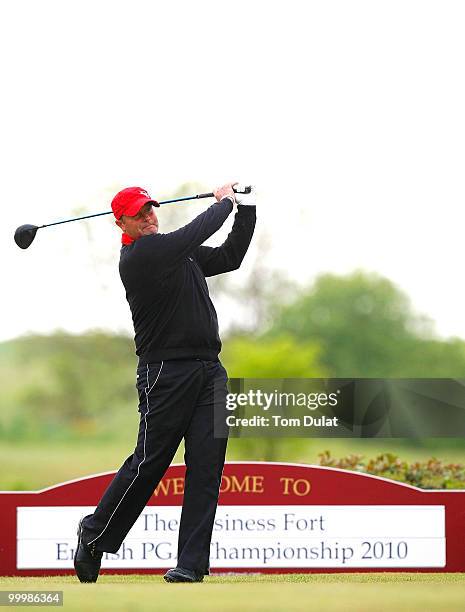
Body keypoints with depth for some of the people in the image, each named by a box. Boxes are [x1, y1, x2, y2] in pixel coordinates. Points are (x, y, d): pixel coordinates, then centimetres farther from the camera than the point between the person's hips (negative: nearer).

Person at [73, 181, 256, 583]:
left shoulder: (180, 254, 18)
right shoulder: (137, 257, -9)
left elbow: (230, 257, 26)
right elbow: (196, 232, -14)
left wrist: (246, 209, 16)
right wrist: (225, 201, 2)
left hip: (209, 371, 7)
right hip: (166, 372, -7)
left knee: (207, 466, -2)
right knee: (150, 461, -4)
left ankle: (191, 564, -4)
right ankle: (95, 535, 16)